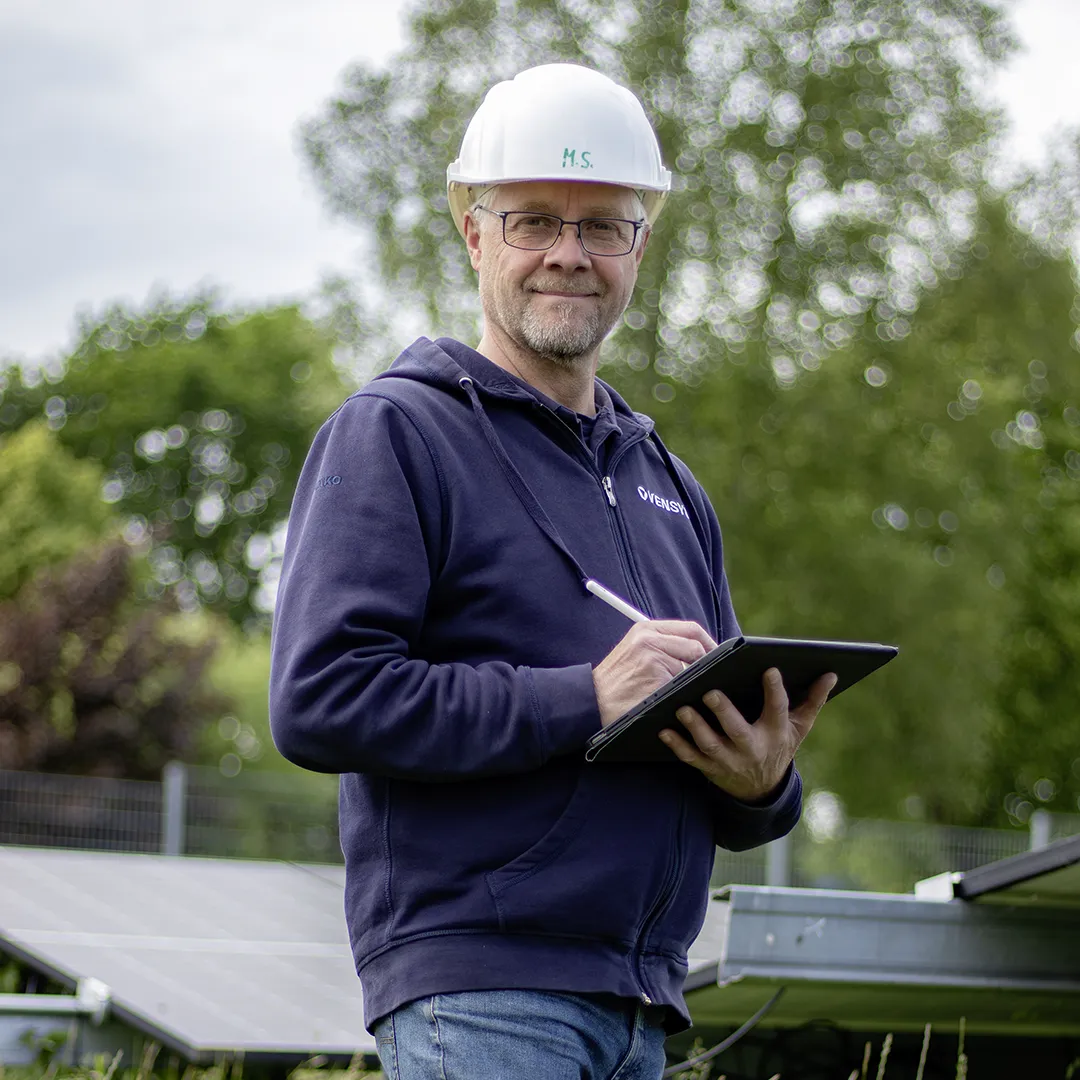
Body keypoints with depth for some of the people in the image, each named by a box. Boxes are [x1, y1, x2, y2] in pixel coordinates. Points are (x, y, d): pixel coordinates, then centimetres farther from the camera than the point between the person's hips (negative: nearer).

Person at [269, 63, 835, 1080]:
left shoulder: (667, 485, 22)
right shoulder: (394, 434, -1)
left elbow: (732, 732, 24)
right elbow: (320, 699, -13)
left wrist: (761, 782, -1)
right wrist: (583, 698, -18)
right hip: (477, 993, -7)